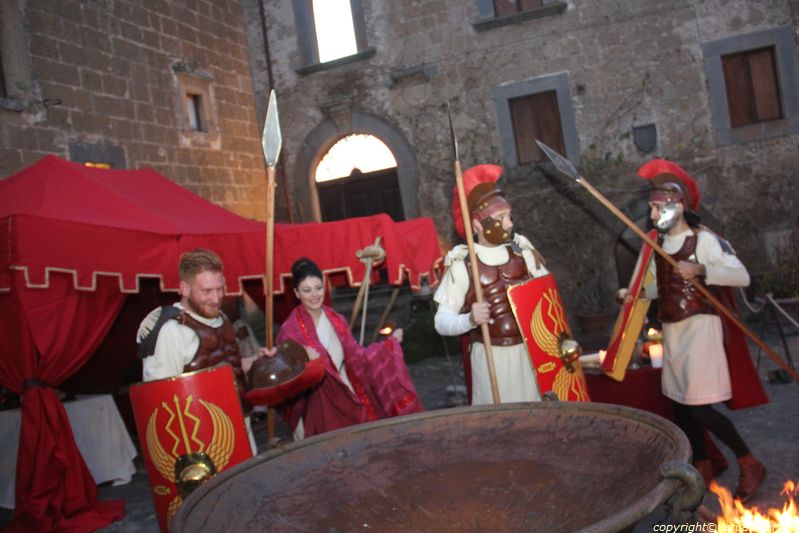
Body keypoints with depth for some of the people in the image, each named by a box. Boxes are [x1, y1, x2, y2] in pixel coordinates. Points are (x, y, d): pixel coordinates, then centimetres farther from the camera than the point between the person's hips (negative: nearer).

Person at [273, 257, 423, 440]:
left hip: (344, 396, 4)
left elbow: (356, 356, 8)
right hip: (316, 405, -4)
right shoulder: (290, 329, -12)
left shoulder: (336, 321, 4)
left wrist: (390, 343, 11)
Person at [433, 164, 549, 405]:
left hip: (530, 352, 3)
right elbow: (442, 322, -9)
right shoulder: (461, 264, -10)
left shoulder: (524, 252, 0)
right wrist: (470, 319, -28)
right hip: (491, 358, -3)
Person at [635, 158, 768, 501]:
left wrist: (700, 271, -29)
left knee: (700, 406, -9)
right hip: (672, 330, 8)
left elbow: (742, 276, -18)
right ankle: (703, 469, 27)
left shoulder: (704, 239, -12)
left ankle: (750, 465, 10)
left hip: (699, 327, -7)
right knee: (681, 406, 11)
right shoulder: (658, 245, 9)